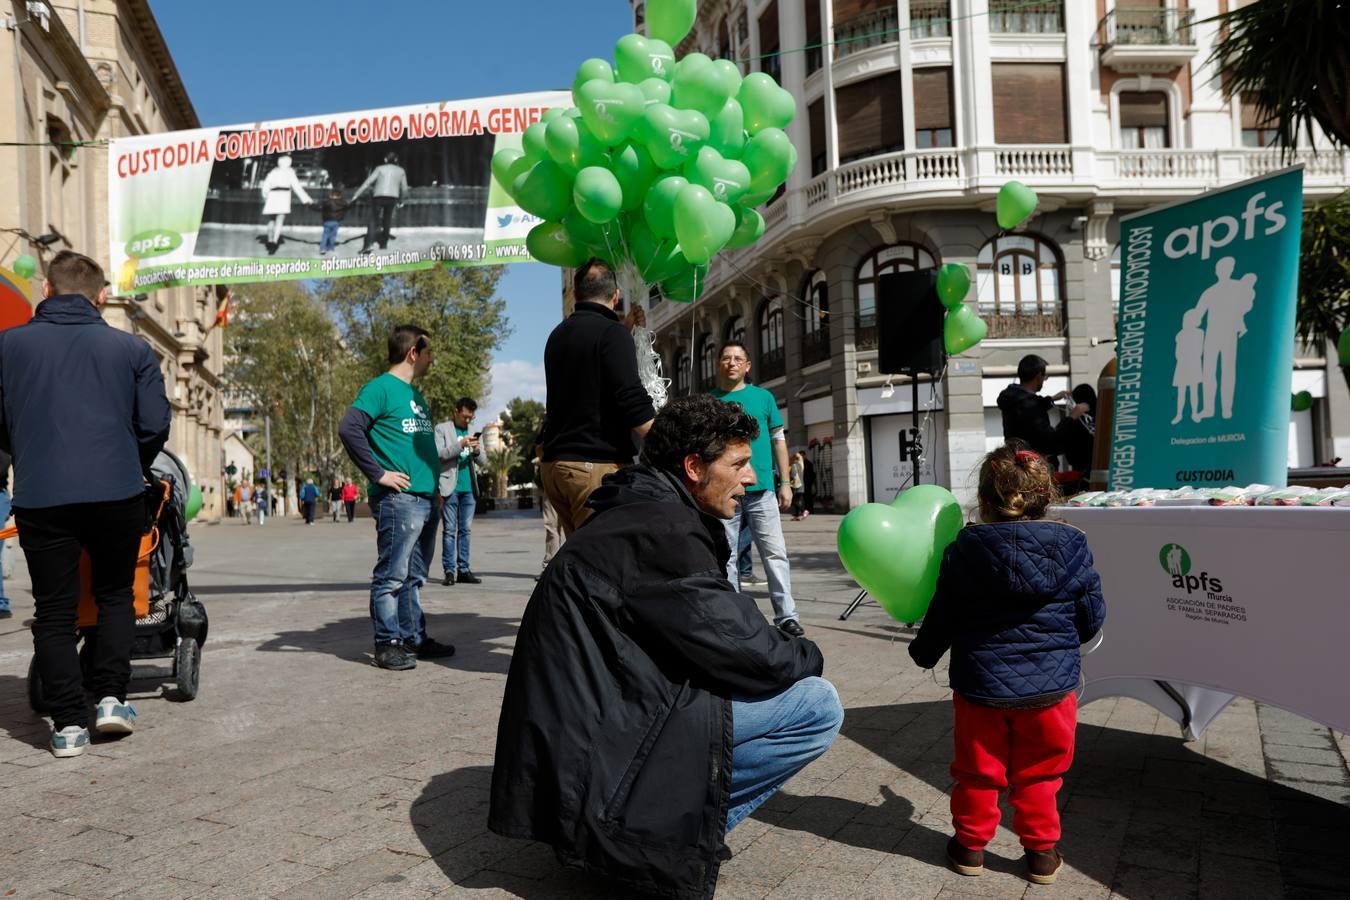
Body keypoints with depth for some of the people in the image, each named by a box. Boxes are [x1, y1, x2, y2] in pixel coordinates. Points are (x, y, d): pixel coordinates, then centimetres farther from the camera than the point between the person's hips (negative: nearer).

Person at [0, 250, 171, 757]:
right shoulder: (131, 348, 3)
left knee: (54, 611, 9)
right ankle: (110, 697, 12)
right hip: (117, 495, 0)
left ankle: (68, 723, 9)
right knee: (115, 595, 19)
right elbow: (154, 425, 2)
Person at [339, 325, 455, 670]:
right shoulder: (380, 388, -6)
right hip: (397, 499, -9)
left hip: (426, 500, 9)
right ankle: (388, 644, 3)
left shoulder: (416, 394, 20)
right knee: (391, 576, -3)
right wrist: (378, 474, -17)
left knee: (413, 577, 13)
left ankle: (414, 639, 20)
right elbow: (349, 429, -19)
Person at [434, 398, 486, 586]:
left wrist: (477, 451, -6)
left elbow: (482, 461, 16)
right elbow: (438, 453, -8)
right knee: (449, 530, -3)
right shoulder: (442, 429, 4)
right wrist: (460, 445, -19)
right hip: (450, 487, -5)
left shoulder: (472, 432, 18)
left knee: (465, 530, 6)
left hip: (469, 488, 5)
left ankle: (463, 570, 9)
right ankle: (449, 570, -2)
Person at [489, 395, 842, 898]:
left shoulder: (641, 513, 14)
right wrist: (807, 657, 3)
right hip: (602, 736, -10)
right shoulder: (663, 530, -17)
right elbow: (736, 647, -17)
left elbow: (710, 631, 17)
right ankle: (664, 832, -6)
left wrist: (787, 652, 6)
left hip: (585, 718, 10)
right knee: (818, 706, -11)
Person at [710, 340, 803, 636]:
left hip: (761, 489, 0)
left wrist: (785, 483, 4)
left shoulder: (763, 397, 10)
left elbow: (779, 440, 11)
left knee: (775, 553, -4)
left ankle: (786, 615, 0)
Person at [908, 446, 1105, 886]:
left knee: (977, 771, 15)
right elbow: (1091, 618, 0)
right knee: (1038, 775, 16)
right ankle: (1041, 852, 25)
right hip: (1050, 684, 0)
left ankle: (971, 845, 27)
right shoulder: (1071, 545, -8)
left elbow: (942, 619, -3)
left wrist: (923, 652, 16)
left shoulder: (964, 549, -10)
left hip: (980, 684, 0)